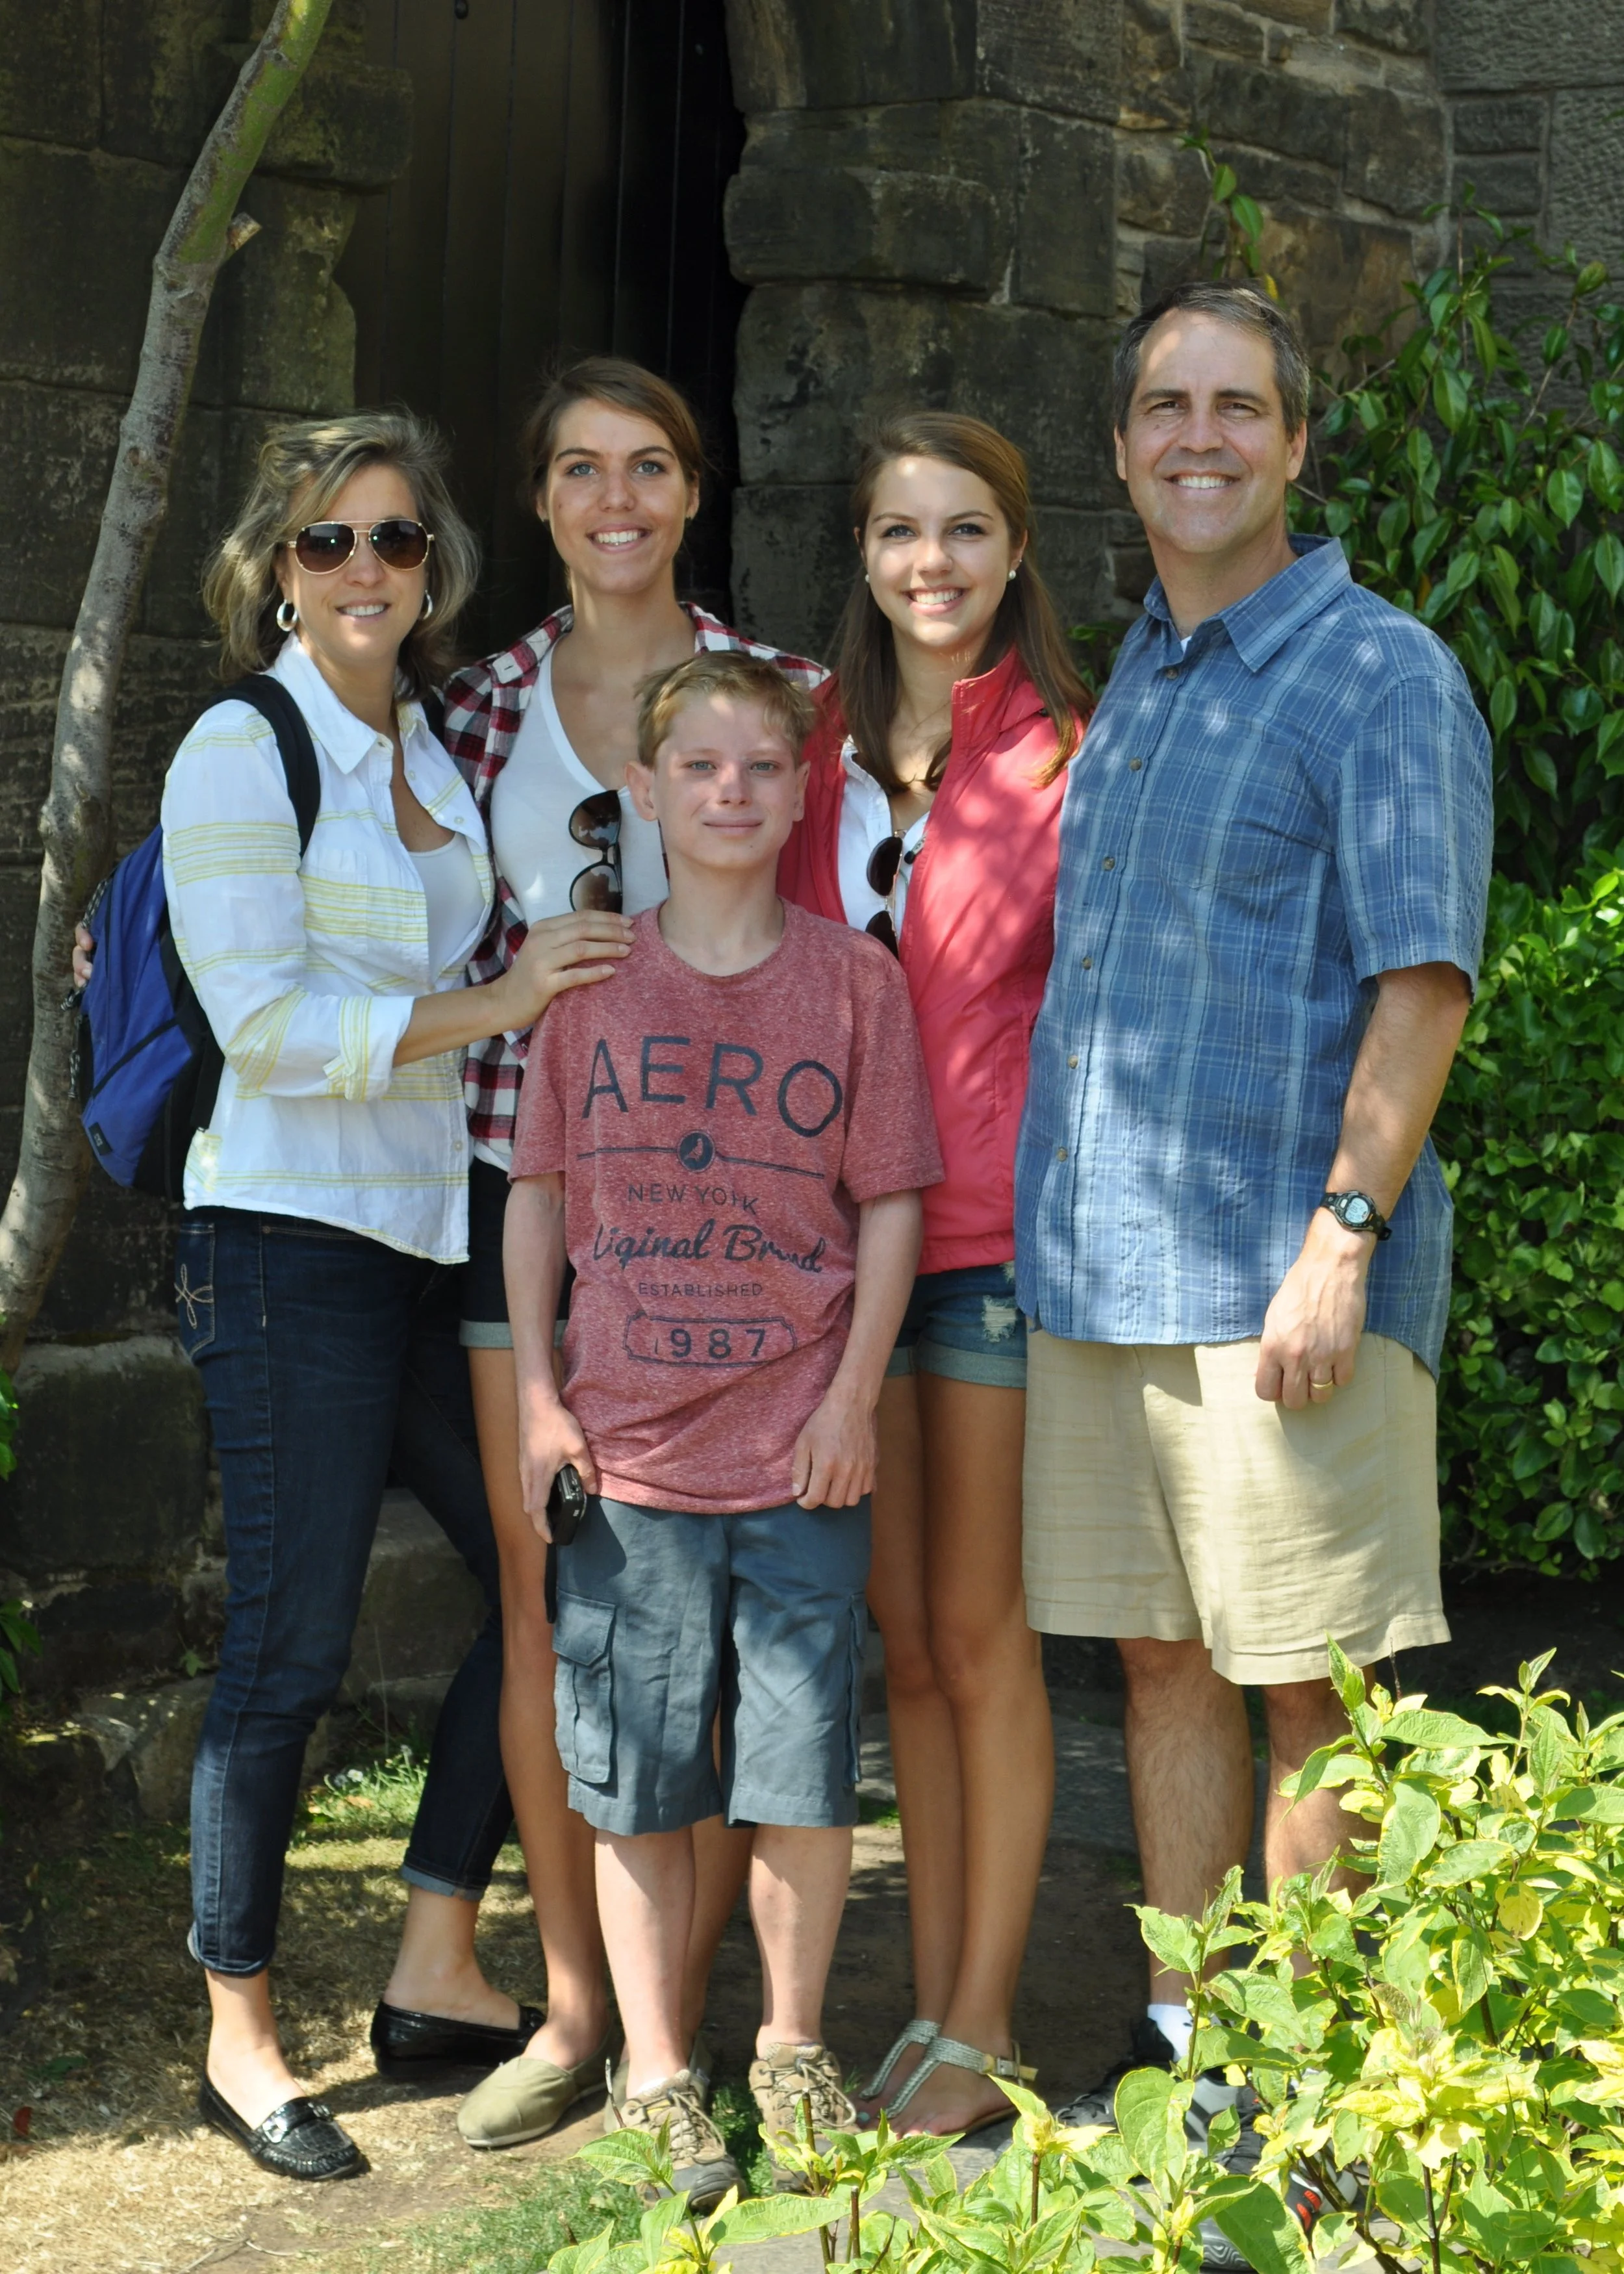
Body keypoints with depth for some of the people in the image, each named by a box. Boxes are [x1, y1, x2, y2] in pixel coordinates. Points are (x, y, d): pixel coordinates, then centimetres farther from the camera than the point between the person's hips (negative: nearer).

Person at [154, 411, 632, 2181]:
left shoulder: (434, 752, 15)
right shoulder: (241, 752, -7)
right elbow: (267, 1019, -16)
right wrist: (495, 1004, -16)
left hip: (438, 1237, 8)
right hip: (295, 1239, -8)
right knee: (290, 1649, -3)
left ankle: (437, 1970, 20)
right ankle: (240, 2039, 10)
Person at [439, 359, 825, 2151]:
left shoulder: (780, 692, 3)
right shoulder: (485, 706, 9)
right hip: (525, 1175, 2)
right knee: (546, 1594, 5)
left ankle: (679, 2015, 10)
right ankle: (571, 2011, 16)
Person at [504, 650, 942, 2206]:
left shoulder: (853, 977, 2)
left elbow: (892, 1200, 2)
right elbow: (537, 1189, 8)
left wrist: (857, 1392, -6)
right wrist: (536, 1391, 2)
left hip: (801, 1448, -1)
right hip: (627, 1440, 1)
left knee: (805, 1778, 5)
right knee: (638, 1785, 6)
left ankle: (791, 2047, 24)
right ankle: (656, 2076, 19)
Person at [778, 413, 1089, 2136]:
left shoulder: (1064, 750, -4)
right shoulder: (820, 745, 8)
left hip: (1000, 1232, -4)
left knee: (979, 1632, 1)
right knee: (903, 1631, 10)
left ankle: (983, 2024, 12)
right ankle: (930, 2004, 20)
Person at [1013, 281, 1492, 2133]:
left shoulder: (1380, 674, -4)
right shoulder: (1130, 688, 17)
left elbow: (1421, 985, -11)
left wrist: (1343, 1234, -19)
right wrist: (1052, 1220, 16)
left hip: (1278, 1280, -7)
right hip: (1098, 1272, 7)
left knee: (1314, 1688, -1)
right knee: (1163, 1659, 12)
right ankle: (1185, 2045, 21)